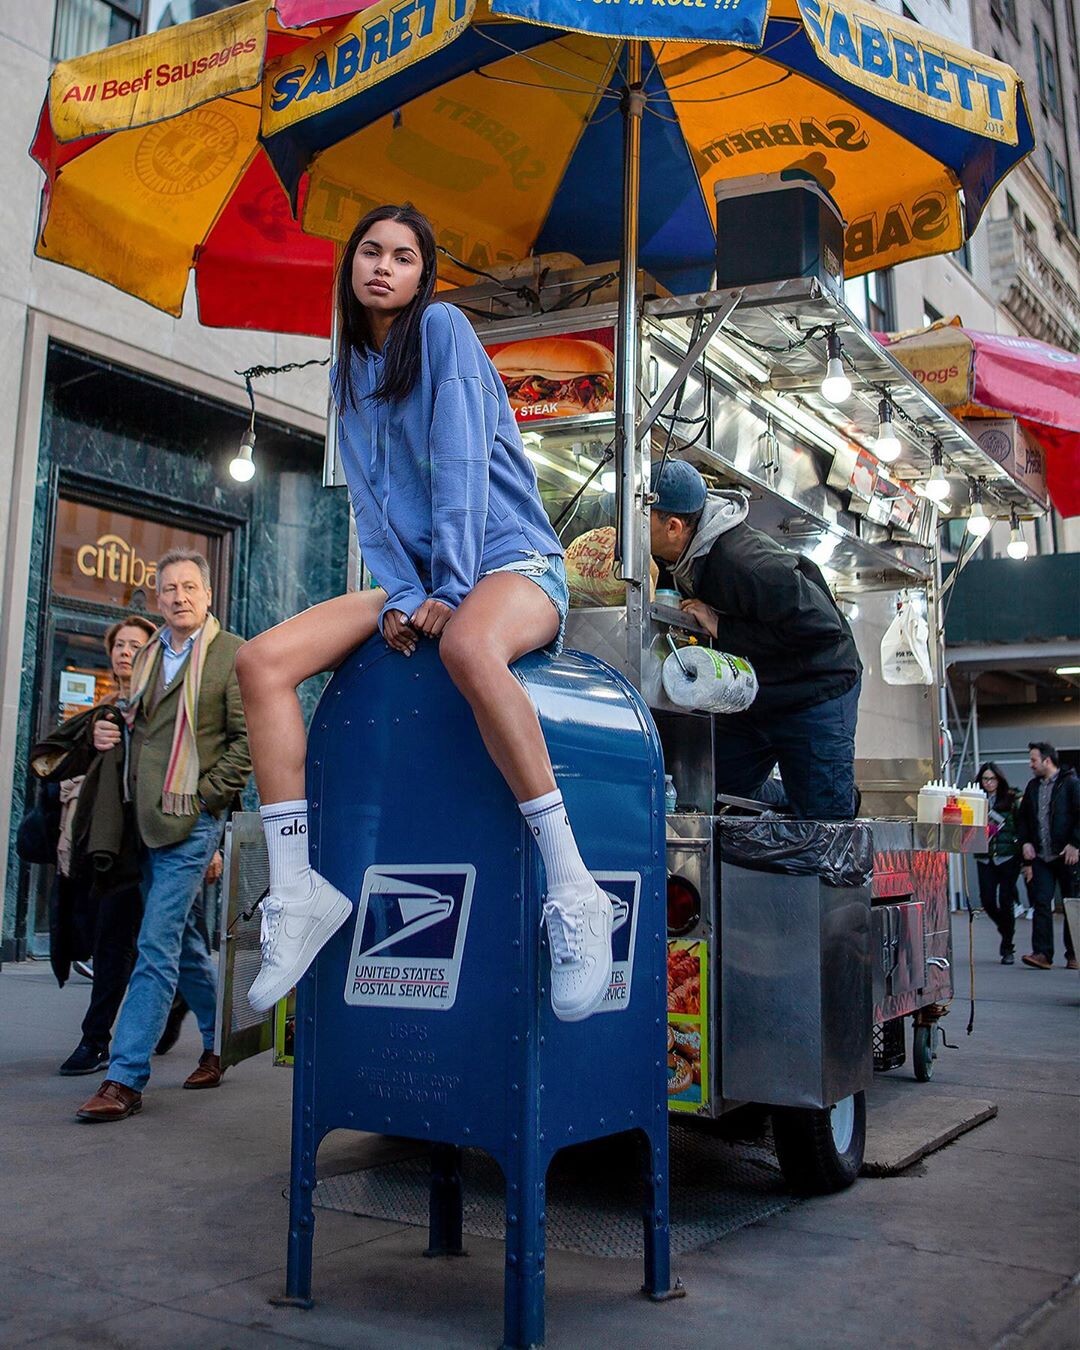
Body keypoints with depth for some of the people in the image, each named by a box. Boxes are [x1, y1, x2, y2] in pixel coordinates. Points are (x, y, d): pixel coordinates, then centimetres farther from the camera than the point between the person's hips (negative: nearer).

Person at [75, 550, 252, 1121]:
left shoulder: (233, 654, -5)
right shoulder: (149, 656, 16)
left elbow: (249, 738, -9)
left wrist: (203, 796, -12)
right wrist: (110, 735, 7)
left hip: (190, 823, -7)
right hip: (147, 819, 8)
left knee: (157, 945, -10)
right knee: (184, 943, 15)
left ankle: (125, 1079, -7)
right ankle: (219, 1047, 30)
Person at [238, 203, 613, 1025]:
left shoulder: (443, 328, -1)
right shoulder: (349, 375, 17)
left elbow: (460, 461, -12)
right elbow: (370, 503, 8)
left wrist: (452, 588, -19)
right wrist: (399, 597, -8)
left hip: (512, 562, -6)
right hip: (416, 577, 7)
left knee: (467, 648, -43)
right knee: (262, 662, -14)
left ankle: (573, 892, -38)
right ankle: (299, 891, -14)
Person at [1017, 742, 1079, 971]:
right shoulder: (1033, 787, 14)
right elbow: (1023, 819, 20)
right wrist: (1025, 842, 6)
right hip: (1041, 856, 5)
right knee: (1041, 903, -4)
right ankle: (1042, 953, -6)